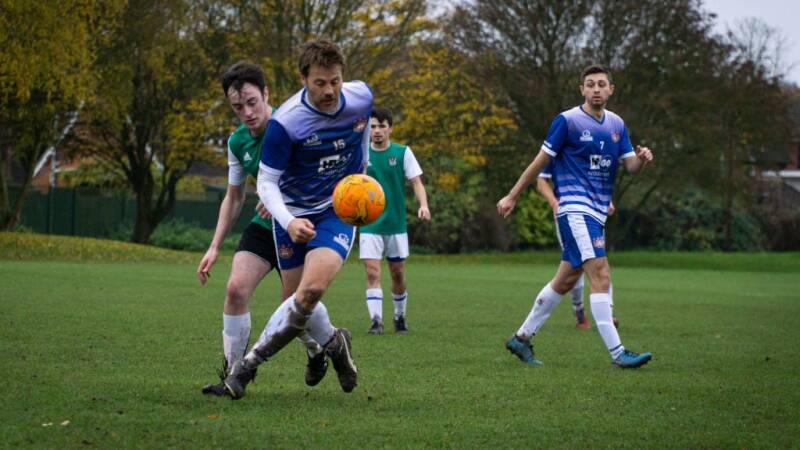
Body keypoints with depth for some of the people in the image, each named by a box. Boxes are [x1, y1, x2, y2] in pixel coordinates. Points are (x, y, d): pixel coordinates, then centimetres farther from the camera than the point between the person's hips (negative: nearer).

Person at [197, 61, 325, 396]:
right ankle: (232, 372, -6)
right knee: (236, 287, -15)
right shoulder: (238, 142, 0)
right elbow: (234, 197, 12)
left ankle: (318, 350, 31)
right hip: (264, 226, 5)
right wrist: (215, 247, 8)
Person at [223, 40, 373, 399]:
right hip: (294, 212, 0)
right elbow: (266, 181, -15)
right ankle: (334, 343, 34)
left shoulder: (361, 98, -10)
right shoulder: (285, 122, -22)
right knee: (298, 299, 2)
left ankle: (251, 361, -10)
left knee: (312, 287, -22)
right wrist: (288, 221, -31)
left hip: (339, 207, 1)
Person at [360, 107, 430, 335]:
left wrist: (423, 205, -20)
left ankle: (399, 317, 27)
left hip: (396, 224, 0)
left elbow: (416, 181, -4)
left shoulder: (403, 152, -1)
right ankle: (376, 320, -13)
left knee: (398, 274, 9)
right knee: (372, 272, -12)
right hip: (369, 226, 0)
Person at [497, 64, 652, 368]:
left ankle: (522, 338, 24)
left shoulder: (617, 124, 12)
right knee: (600, 274, -16)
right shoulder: (567, 121, -6)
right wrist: (512, 197, 2)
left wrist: (642, 159, -15)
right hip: (575, 209, -8)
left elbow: (630, 166, 8)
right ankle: (617, 352, -19)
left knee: (565, 280, 12)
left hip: (596, 212, 8)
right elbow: (541, 161, -1)